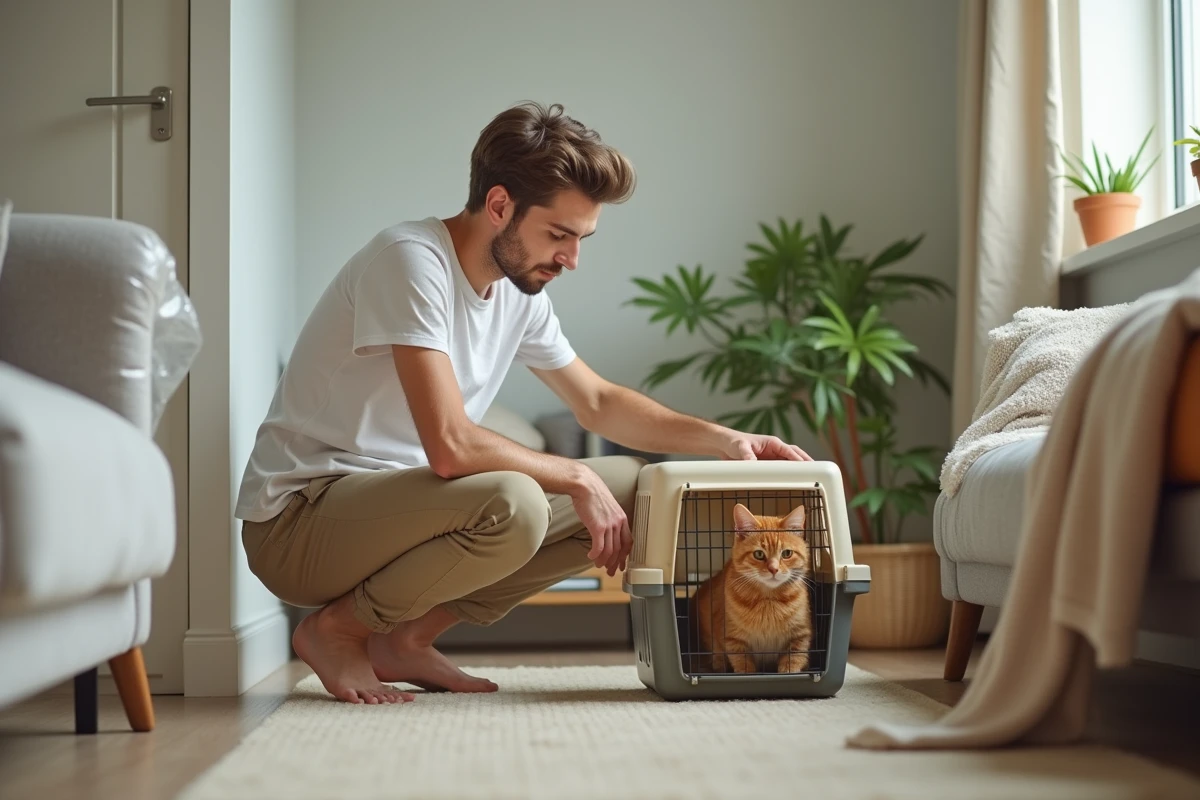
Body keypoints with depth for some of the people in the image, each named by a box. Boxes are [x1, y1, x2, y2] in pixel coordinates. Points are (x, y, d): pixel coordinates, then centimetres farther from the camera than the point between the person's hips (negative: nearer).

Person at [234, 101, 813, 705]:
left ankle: (406, 637, 4)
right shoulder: (410, 260, -21)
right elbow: (451, 446, -29)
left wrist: (725, 441, 6)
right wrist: (578, 479, -17)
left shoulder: (520, 289, 5)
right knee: (512, 507, -34)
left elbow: (597, 402, 17)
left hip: (396, 498, 9)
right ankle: (336, 628, -7)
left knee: (629, 485, 1)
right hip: (297, 519, -9)